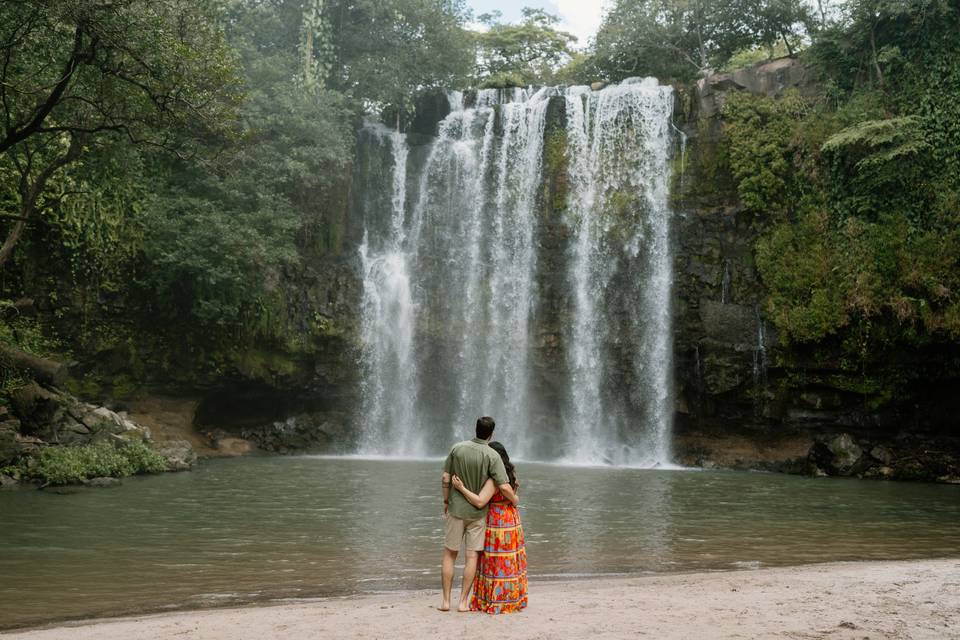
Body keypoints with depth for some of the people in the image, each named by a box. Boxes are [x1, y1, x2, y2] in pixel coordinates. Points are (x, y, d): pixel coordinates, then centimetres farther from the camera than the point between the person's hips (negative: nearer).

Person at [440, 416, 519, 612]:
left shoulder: (458, 448, -6)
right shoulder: (492, 456, -13)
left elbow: (445, 479, -4)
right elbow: (504, 487, -18)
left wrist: (446, 502, 9)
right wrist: (514, 498, 3)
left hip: (456, 509, 2)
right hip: (478, 512, -1)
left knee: (449, 554, 11)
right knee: (472, 556, 6)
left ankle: (445, 600, 8)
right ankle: (463, 602, 6)